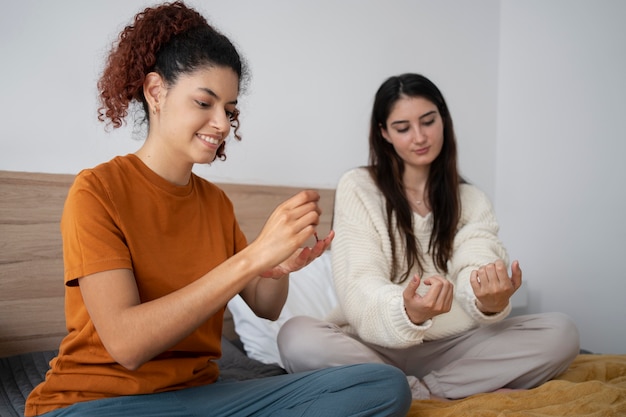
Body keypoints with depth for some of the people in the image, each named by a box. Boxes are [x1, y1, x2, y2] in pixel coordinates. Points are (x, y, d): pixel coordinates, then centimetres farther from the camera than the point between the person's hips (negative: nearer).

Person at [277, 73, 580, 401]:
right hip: (375, 345, -2)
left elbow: (474, 269, -10)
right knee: (296, 336, -32)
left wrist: (490, 303, -35)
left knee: (561, 332, -17)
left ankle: (422, 390, -20)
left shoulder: (472, 201, 8)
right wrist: (408, 311, -36)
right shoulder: (357, 187, -2)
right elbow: (360, 285, -14)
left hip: (449, 346, 3)